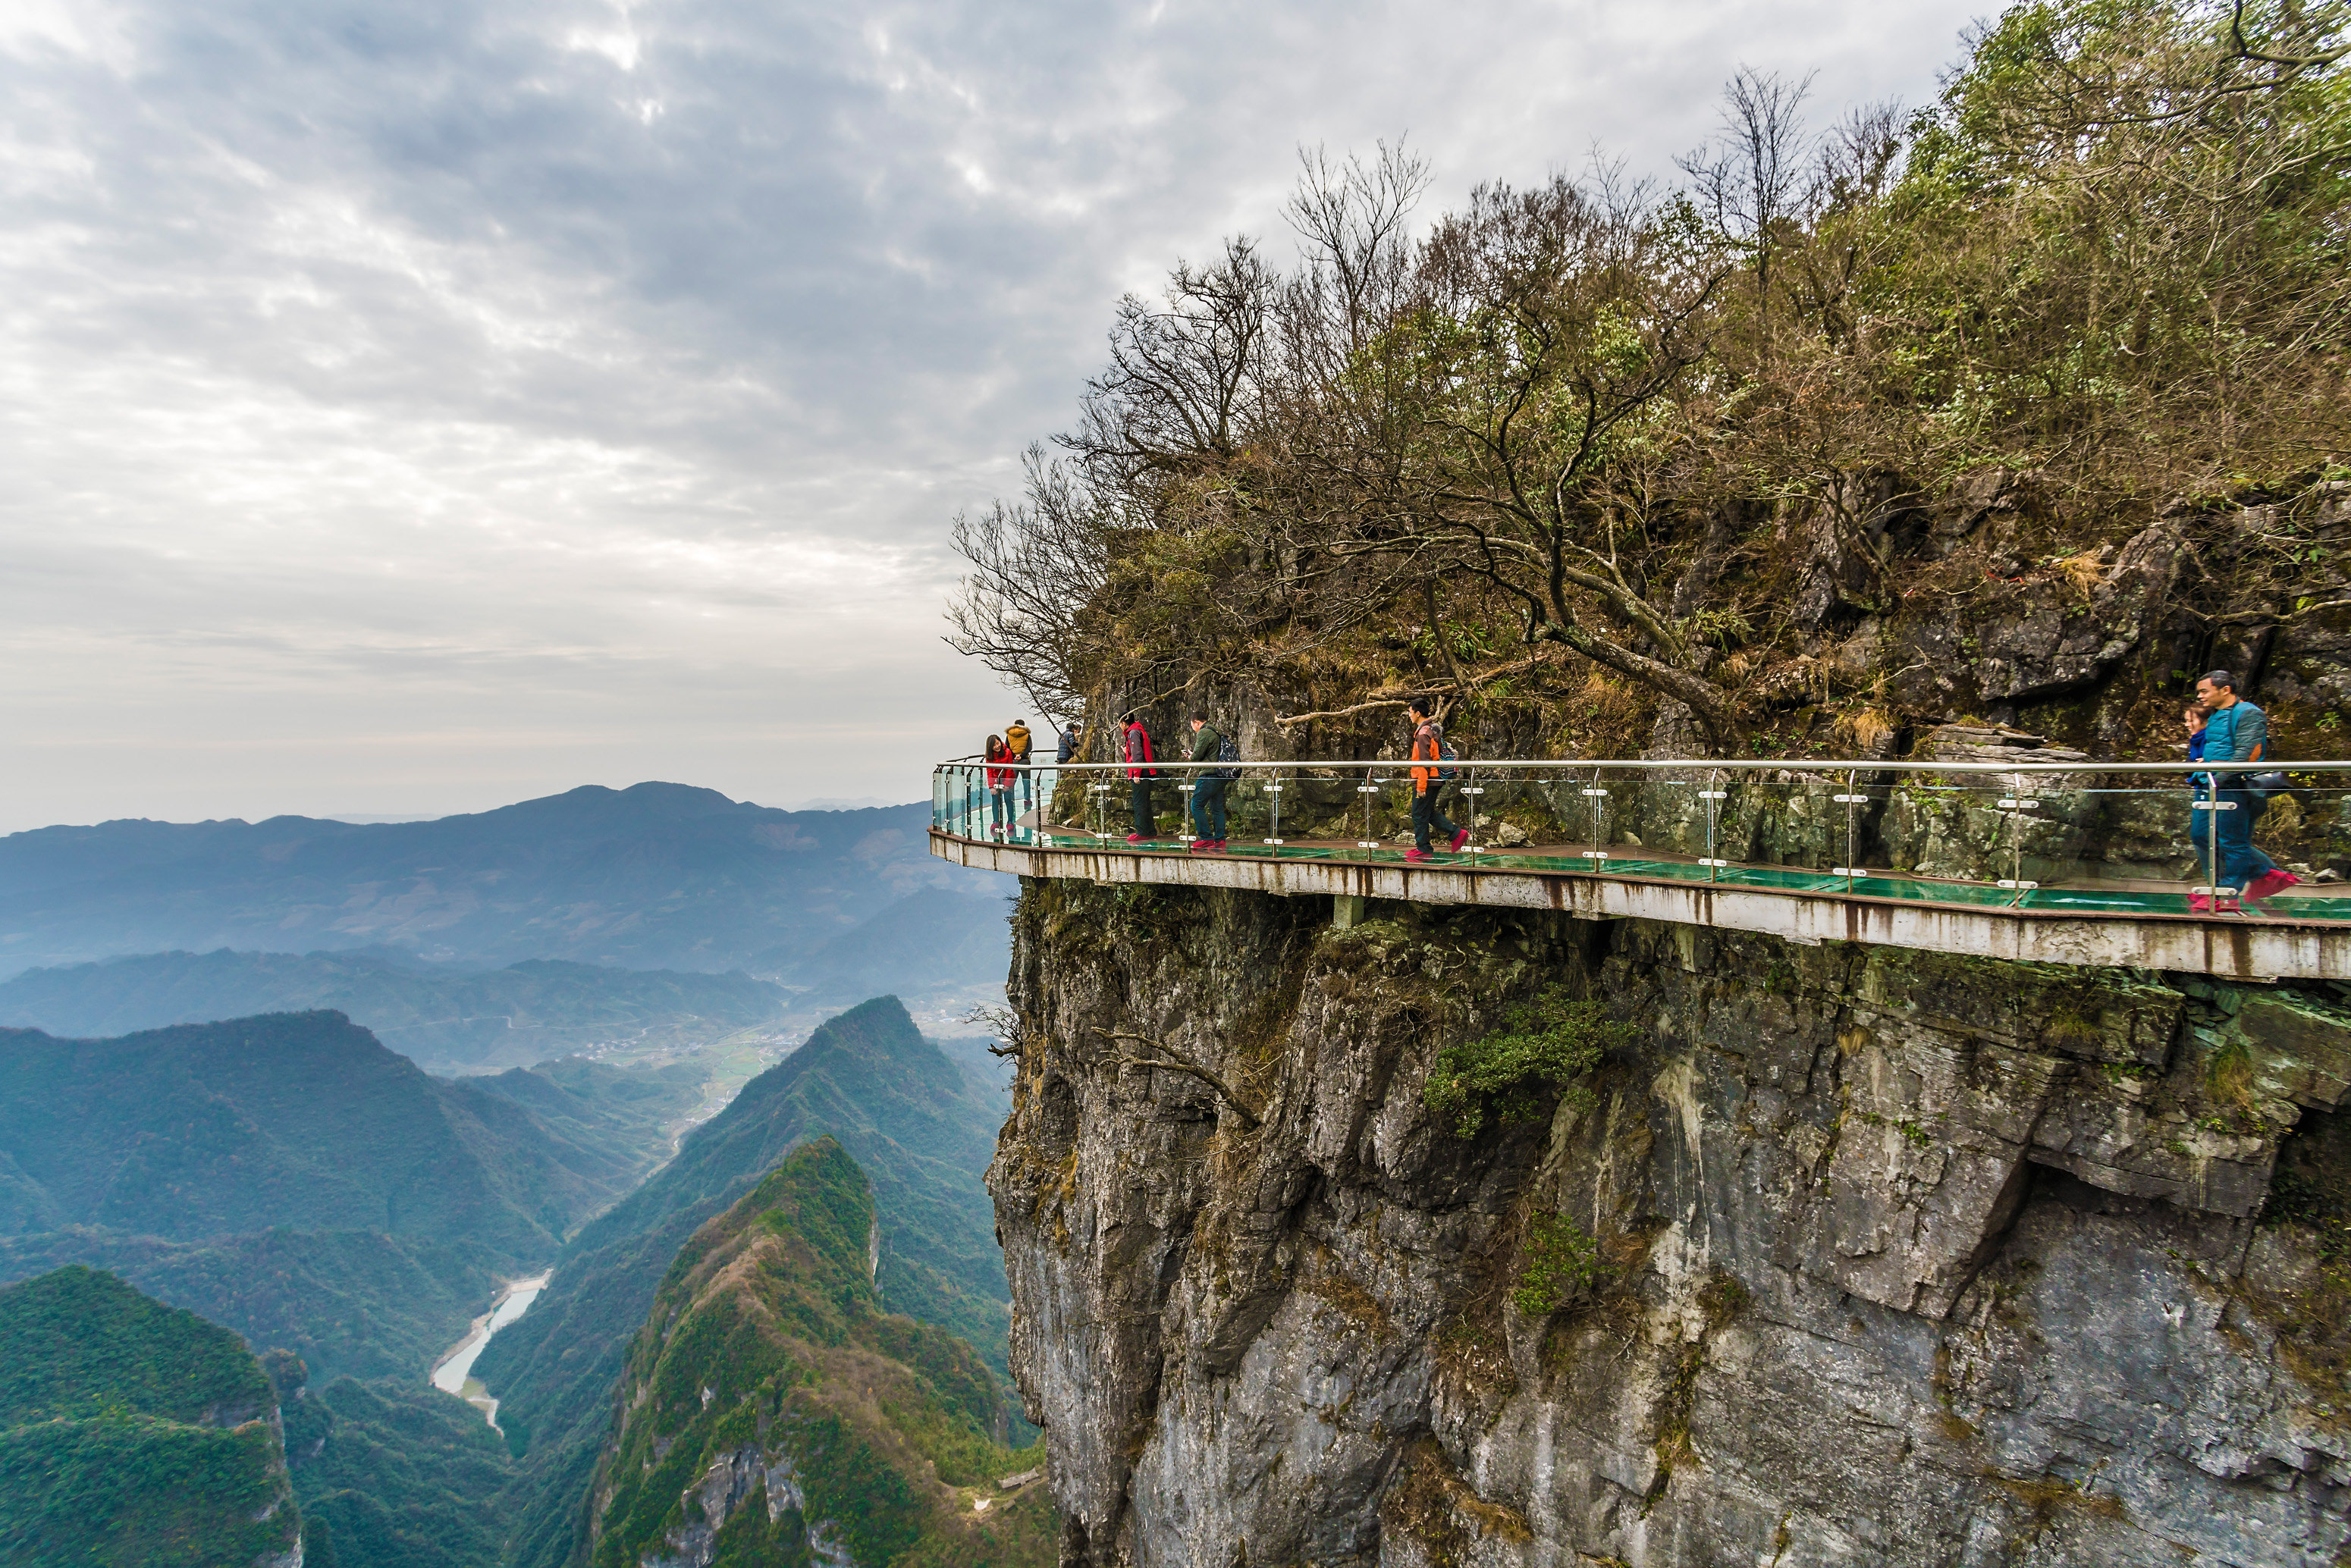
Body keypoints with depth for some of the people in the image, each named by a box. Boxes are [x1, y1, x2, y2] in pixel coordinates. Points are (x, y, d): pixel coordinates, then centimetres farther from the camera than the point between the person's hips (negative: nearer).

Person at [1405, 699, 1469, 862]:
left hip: (1427, 781, -10)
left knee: (1419, 814, 1)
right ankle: (1457, 833, 13)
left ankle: (1423, 849, 8)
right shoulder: (1434, 729, 13)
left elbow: (1424, 762, -21)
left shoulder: (1423, 733, -17)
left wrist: (1421, 786, -19)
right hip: (1436, 780, 10)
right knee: (1428, 812, 17)